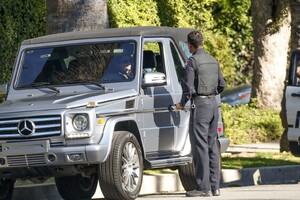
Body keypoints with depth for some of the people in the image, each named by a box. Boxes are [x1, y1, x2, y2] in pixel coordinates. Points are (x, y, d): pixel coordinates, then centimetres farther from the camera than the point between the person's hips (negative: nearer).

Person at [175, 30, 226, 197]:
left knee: (200, 146, -7)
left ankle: (204, 188, -10)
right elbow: (222, 84, 18)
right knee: (212, 146, 11)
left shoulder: (193, 61, -10)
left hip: (200, 104, -8)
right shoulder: (213, 60, 13)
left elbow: (188, 86, -13)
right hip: (213, 104, 8)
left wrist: (182, 104, 1)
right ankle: (214, 186, 12)